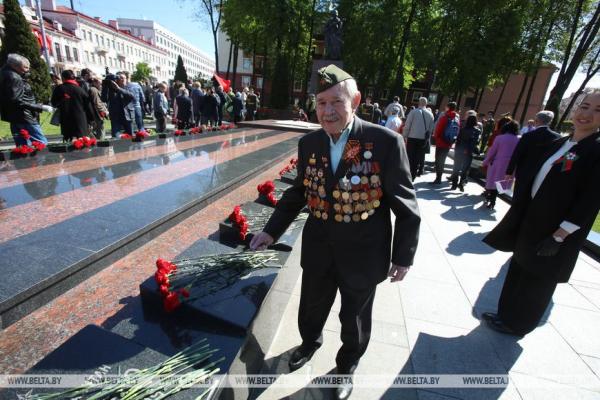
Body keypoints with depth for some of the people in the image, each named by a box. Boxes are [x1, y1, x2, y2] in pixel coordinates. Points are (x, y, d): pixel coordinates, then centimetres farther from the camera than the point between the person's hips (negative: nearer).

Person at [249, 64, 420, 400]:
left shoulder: (387, 142, -17)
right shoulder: (309, 143, -4)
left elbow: (406, 205, -10)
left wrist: (403, 256, -5)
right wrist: (272, 230, 4)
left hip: (362, 254, -3)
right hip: (318, 249, 3)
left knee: (355, 319, 22)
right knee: (311, 308, 26)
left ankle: (347, 366, 55)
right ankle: (310, 342, 62)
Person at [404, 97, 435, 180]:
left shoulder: (413, 112, -6)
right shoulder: (430, 114, 4)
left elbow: (407, 126, -8)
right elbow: (431, 129, 6)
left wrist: (404, 136, 0)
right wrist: (428, 139, 13)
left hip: (412, 138, -3)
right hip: (423, 139, 3)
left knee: (410, 158, 4)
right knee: (418, 158, 10)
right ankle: (413, 175, 16)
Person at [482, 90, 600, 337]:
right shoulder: (558, 144, 8)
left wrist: (559, 236, -20)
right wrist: (518, 213, 8)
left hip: (555, 231, -6)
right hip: (529, 220, 7)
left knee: (537, 281, 10)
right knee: (517, 271, 17)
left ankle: (517, 324, 29)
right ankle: (507, 314, 35)